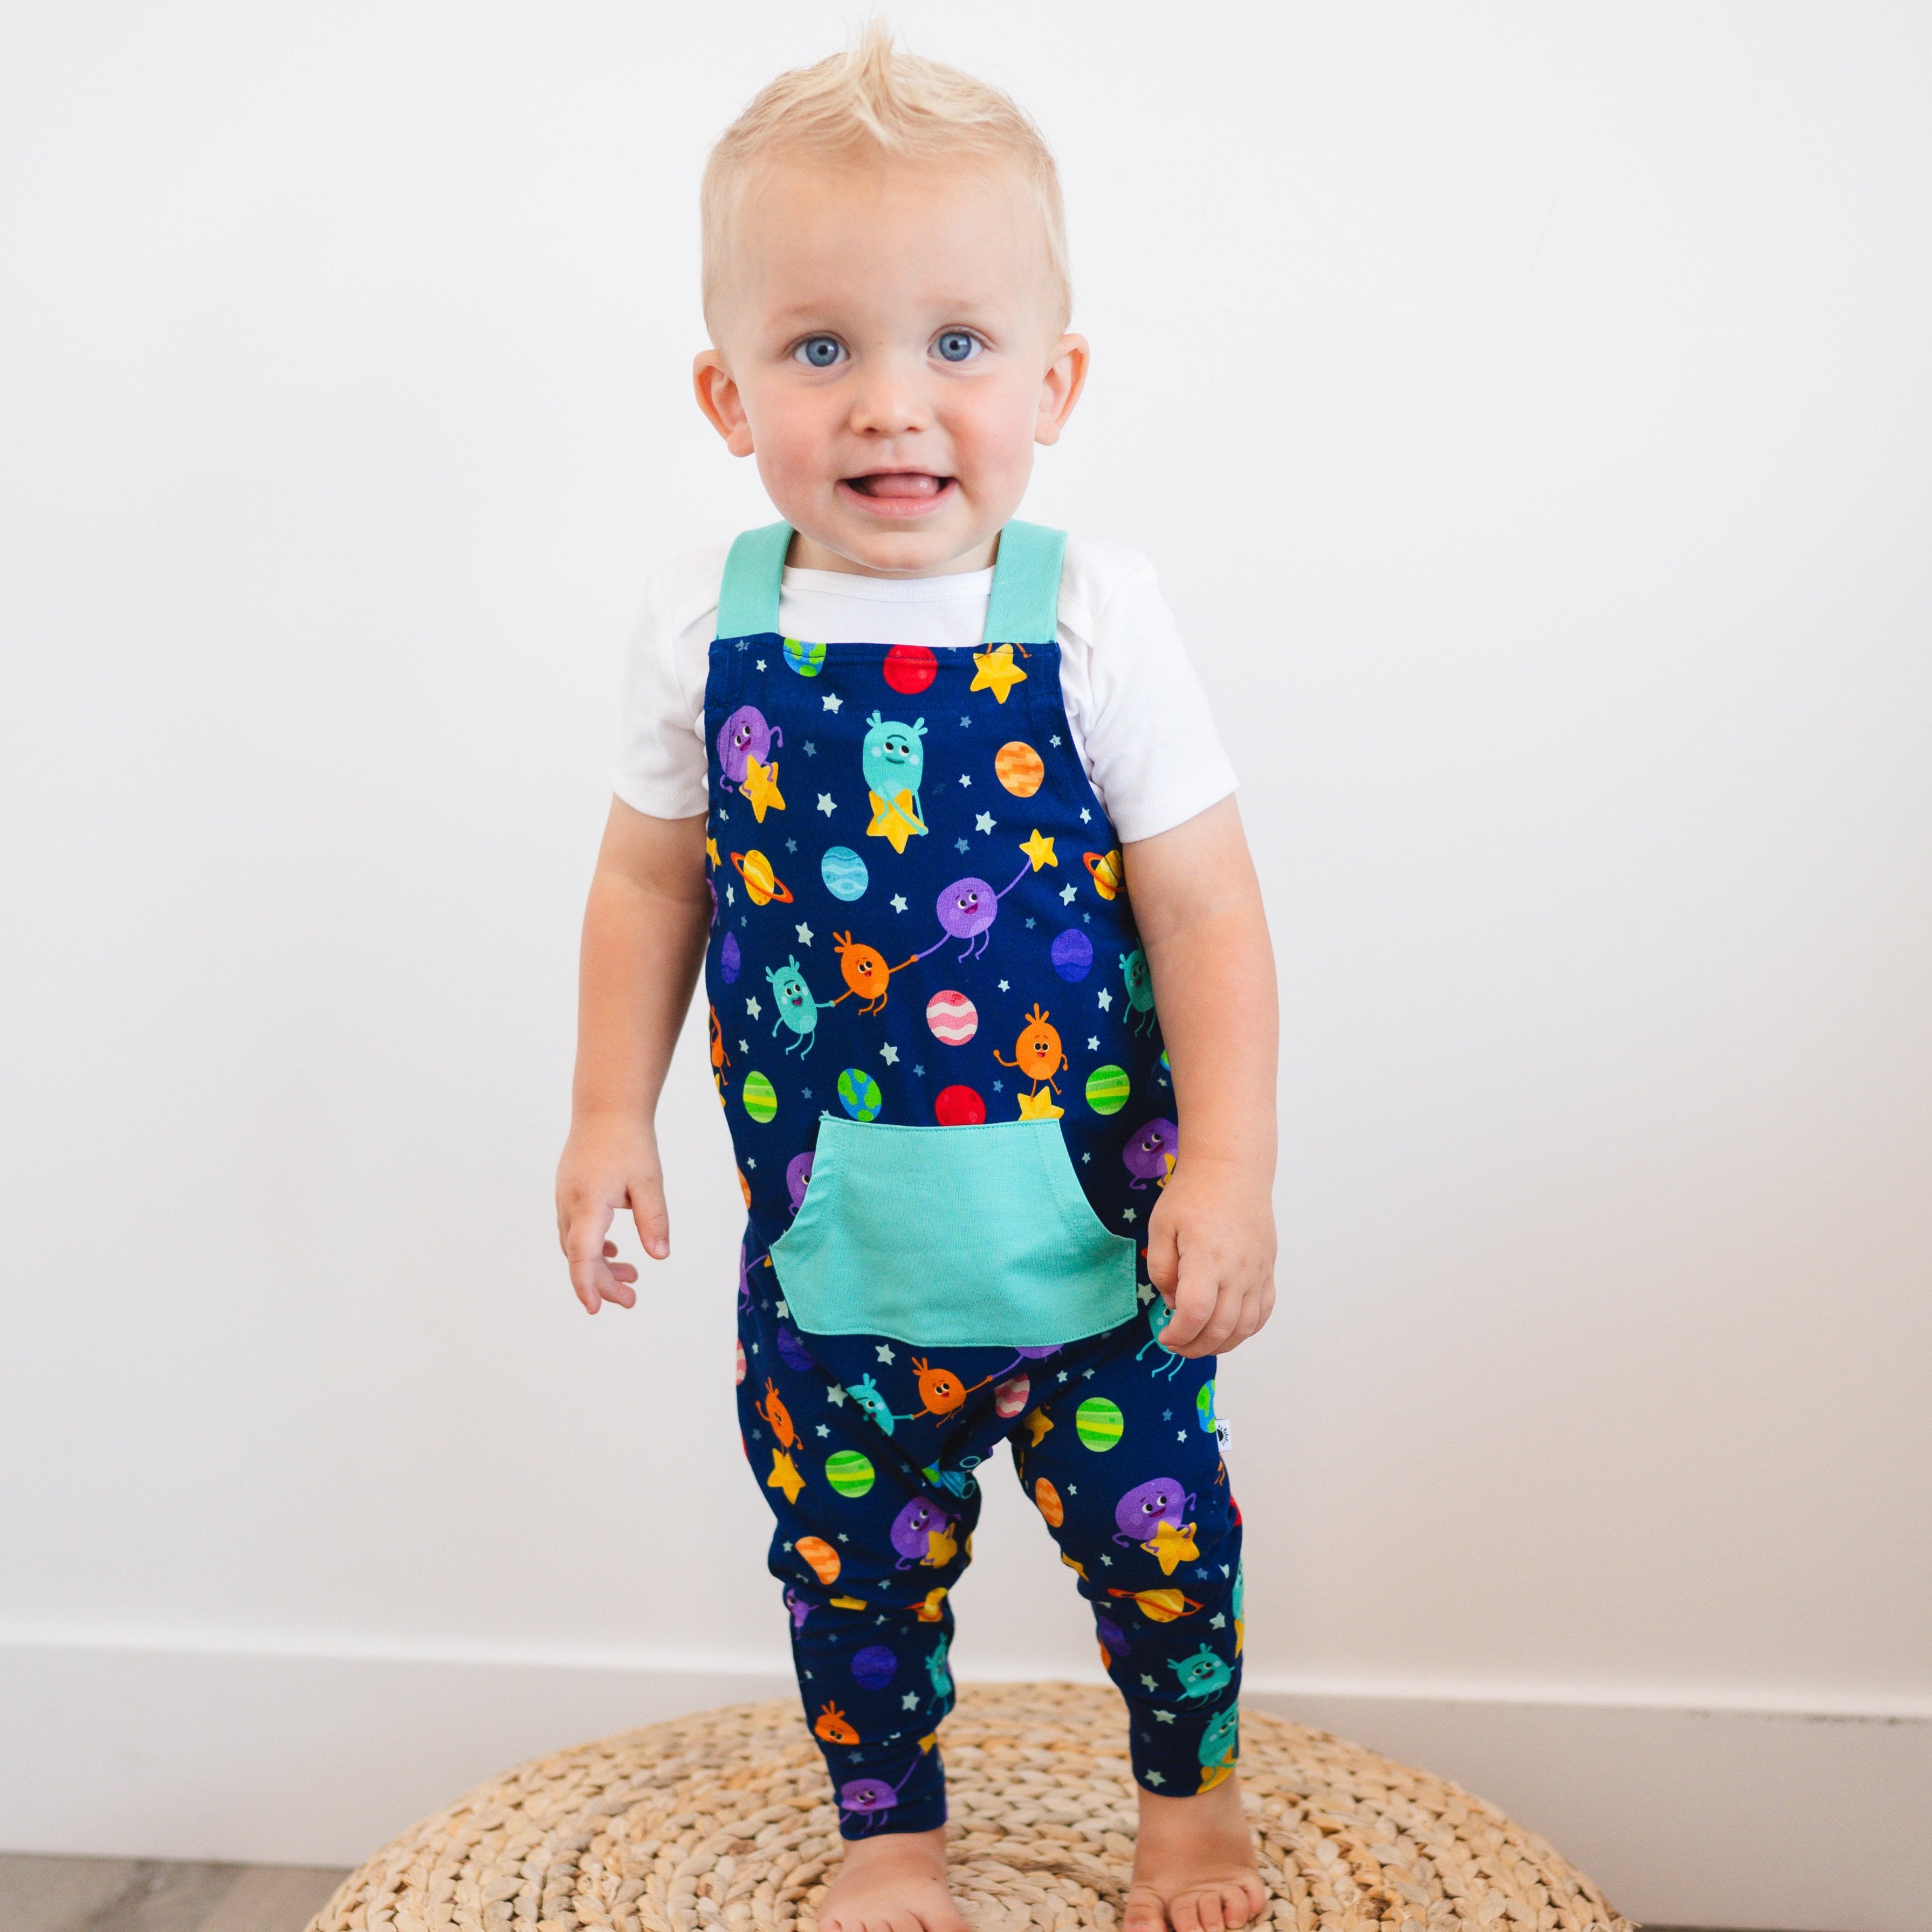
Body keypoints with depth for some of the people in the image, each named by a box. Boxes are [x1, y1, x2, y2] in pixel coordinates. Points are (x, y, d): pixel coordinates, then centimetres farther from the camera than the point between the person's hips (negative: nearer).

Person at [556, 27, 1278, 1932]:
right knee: (851, 1556, 16)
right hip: (829, 1228, 2)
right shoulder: (704, 627, -6)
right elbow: (651, 882, 6)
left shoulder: (1090, 617, -13)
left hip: (1092, 1221, -1)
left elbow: (1203, 907, -10)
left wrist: (1227, 1164, -14)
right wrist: (610, 1114, 4)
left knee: (1155, 1530, 14)